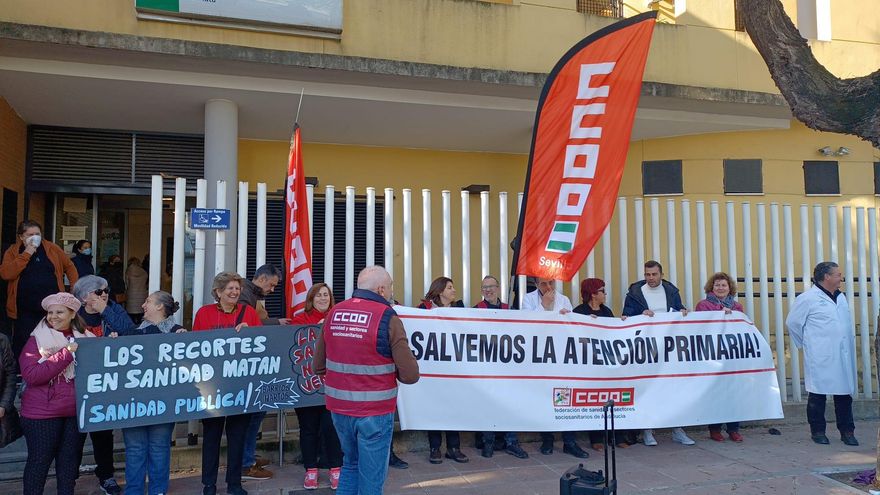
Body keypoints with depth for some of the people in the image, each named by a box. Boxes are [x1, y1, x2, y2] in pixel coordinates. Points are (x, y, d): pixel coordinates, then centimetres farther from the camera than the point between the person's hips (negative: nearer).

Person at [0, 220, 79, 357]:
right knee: (24, 349, 2)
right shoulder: (12, 252, 3)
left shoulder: (52, 248, 7)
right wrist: (26, 254, -13)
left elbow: (69, 266, 12)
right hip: (25, 312, -1)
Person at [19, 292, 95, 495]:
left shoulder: (85, 338, 5)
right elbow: (30, 375, -19)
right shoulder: (37, 340, -6)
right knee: (39, 460, 7)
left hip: (77, 411, 4)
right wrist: (66, 354, -22)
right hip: (42, 412, -3)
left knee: (70, 459, 14)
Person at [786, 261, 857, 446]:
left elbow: (846, 324, 24)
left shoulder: (841, 298, 15)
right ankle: (818, 431, 12)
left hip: (843, 356, 6)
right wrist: (805, 343, 4)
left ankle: (847, 431, 16)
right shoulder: (807, 298, -7)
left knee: (845, 393, 7)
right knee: (818, 395, 2)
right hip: (820, 358, -6)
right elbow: (792, 322, -2)